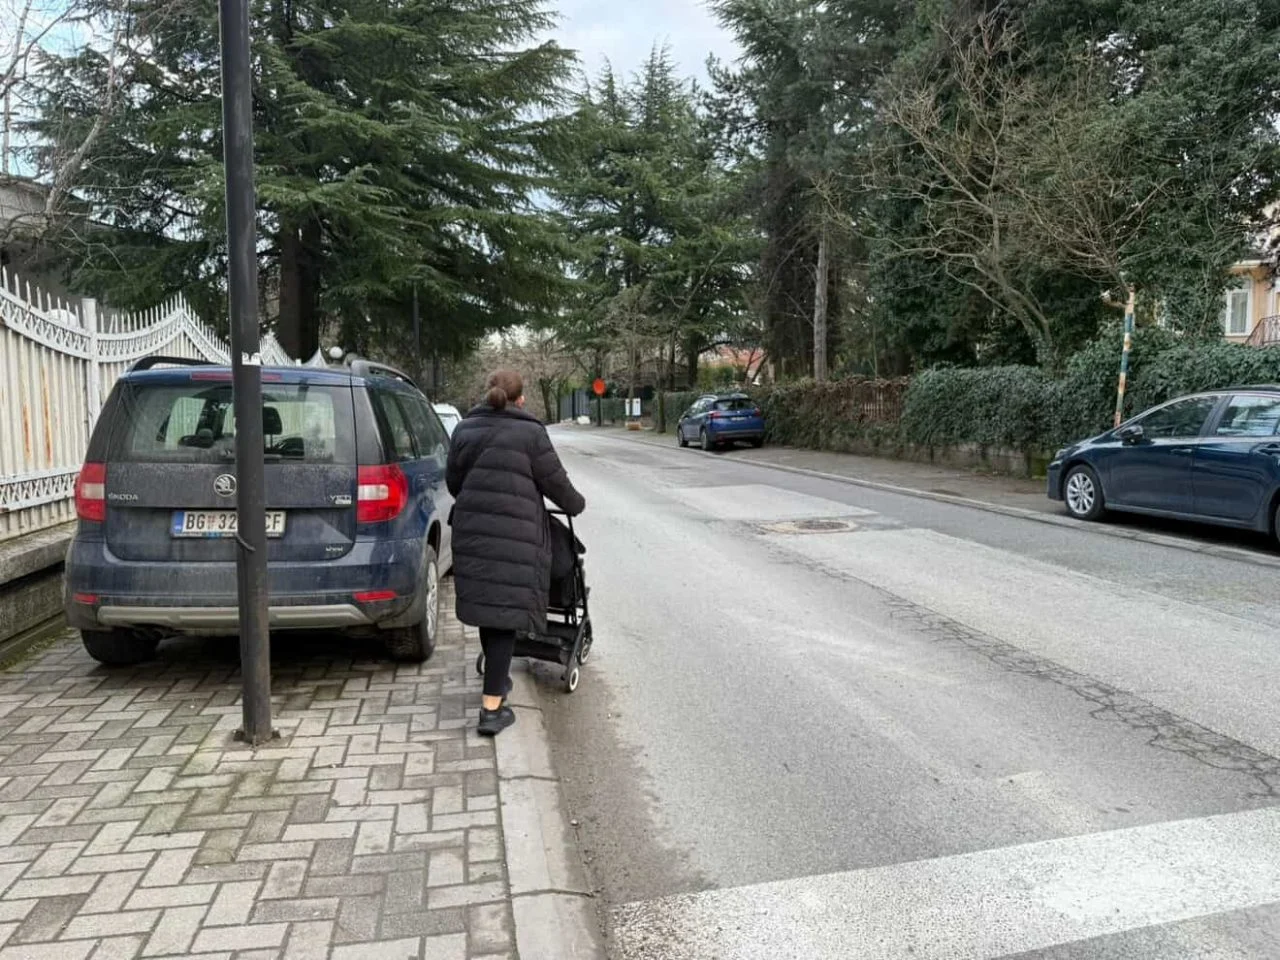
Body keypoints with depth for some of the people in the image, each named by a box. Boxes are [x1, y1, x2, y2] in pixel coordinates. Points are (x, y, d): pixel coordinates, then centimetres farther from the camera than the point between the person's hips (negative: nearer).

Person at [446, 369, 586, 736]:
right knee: (505, 613, -2)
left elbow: (453, 481, 18)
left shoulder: (464, 430, 11)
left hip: (471, 533, 5)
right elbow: (555, 483, -1)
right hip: (514, 537, -5)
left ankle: (497, 680, 35)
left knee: (487, 607, 18)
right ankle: (492, 707, -2)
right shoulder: (530, 433, -4)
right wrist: (576, 504, 19)